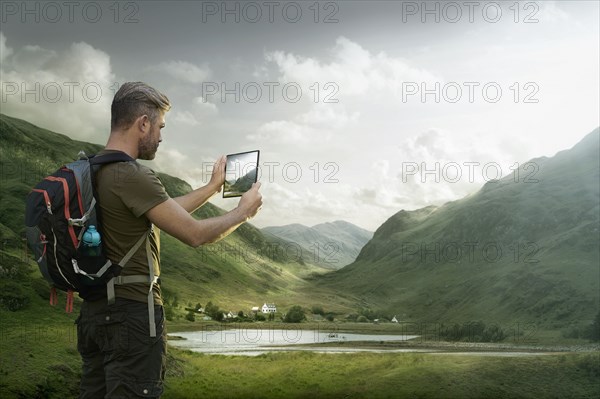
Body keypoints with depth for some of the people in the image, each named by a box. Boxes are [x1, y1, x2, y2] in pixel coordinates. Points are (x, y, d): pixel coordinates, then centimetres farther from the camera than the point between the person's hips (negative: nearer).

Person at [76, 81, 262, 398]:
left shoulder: (92, 170, 10)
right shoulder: (132, 176, -19)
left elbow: (166, 211, 19)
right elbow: (195, 234, -17)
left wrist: (213, 187, 25)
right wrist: (243, 212, 0)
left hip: (93, 310, 9)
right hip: (132, 313, -9)